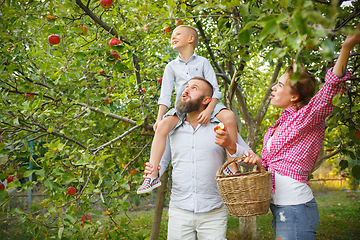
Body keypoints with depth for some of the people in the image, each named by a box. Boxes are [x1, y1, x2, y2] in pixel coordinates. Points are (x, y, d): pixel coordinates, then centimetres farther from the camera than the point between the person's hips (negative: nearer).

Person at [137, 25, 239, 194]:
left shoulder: (202, 62, 6)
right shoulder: (171, 66, 14)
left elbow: (214, 89, -2)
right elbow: (165, 94, 10)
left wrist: (208, 110, -19)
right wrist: (159, 117, -2)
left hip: (205, 104, -1)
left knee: (229, 117, -30)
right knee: (163, 126, -27)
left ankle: (232, 166, -22)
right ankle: (152, 175, -29)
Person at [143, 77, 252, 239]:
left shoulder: (221, 126, 0)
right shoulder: (172, 129, 7)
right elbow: (162, 160, 17)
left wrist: (230, 146, -19)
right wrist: (152, 172, -5)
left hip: (214, 213, -1)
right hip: (179, 211, 2)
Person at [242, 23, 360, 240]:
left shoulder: (306, 118, -10)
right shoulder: (280, 124, 15)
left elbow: (330, 88, -26)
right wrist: (258, 161, 1)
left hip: (296, 208, -8)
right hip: (280, 207, 8)